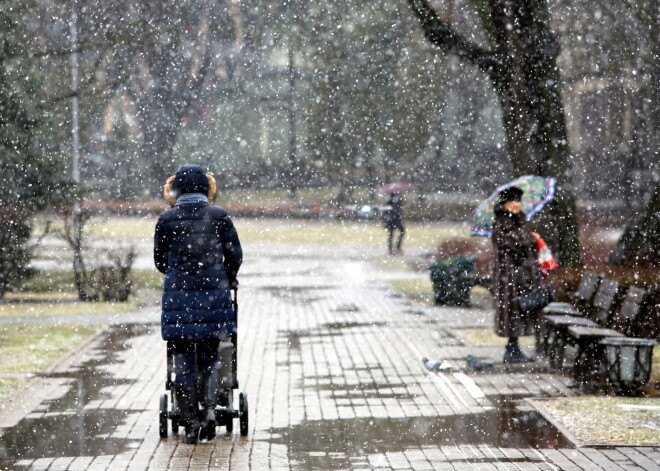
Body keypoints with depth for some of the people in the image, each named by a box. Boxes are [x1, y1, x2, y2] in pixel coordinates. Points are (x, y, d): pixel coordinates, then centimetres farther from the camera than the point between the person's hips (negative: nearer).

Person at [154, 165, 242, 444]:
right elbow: (234, 255, 3)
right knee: (209, 357, 15)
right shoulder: (218, 216, 0)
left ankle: (190, 423, 3)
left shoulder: (167, 219, -1)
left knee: (183, 361, 5)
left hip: (178, 295, -1)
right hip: (213, 295, 1)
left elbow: (160, 260, 8)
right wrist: (228, 280, 23)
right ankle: (209, 408, -3)